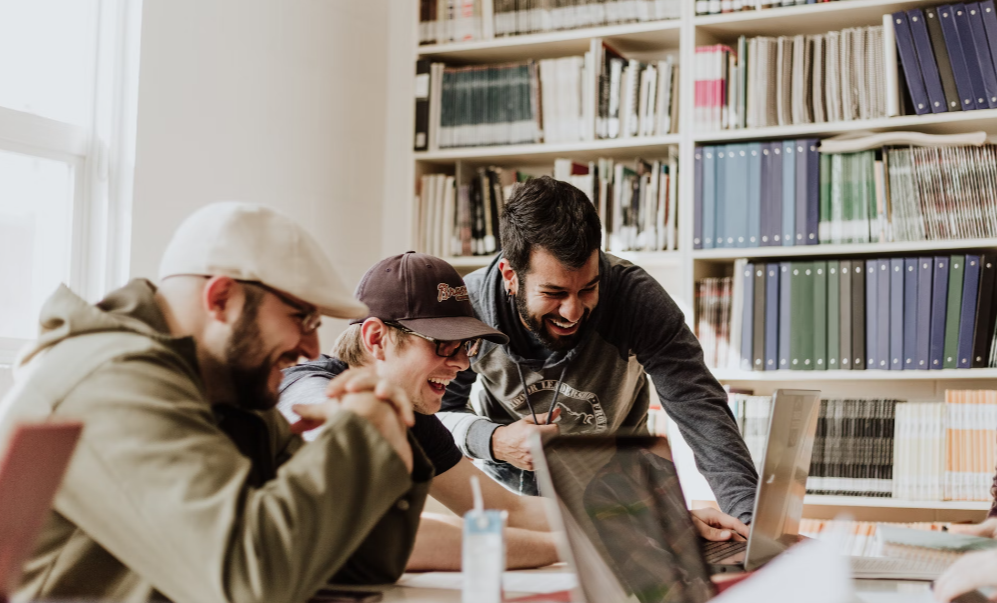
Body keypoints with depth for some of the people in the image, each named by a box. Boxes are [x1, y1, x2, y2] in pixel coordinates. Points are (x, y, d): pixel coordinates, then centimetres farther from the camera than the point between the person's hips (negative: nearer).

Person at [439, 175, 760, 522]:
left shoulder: (635, 296, -25)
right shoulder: (468, 307, -22)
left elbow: (700, 409, -28)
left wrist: (750, 515, -42)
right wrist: (492, 441, -32)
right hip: (506, 482, -1)